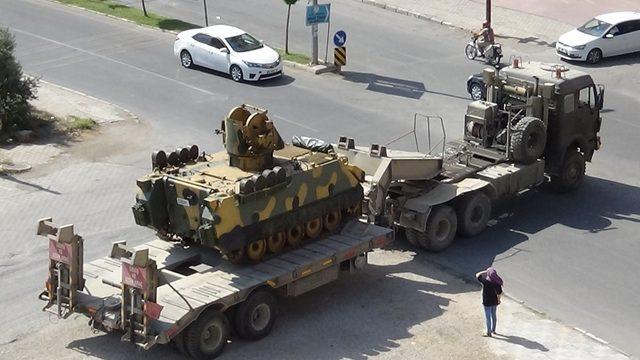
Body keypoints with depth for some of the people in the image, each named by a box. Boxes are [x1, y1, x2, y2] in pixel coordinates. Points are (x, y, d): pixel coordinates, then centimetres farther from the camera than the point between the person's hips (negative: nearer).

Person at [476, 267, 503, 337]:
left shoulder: (486, 282, -27)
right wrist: (498, 299, 9)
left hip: (487, 302, -5)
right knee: (493, 315, 22)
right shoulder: (497, 282, -14)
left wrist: (486, 271, -8)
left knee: (488, 317, 9)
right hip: (495, 301, 5)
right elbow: (499, 292, -8)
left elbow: (477, 275, -14)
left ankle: (489, 332, 19)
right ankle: (493, 330, 37)